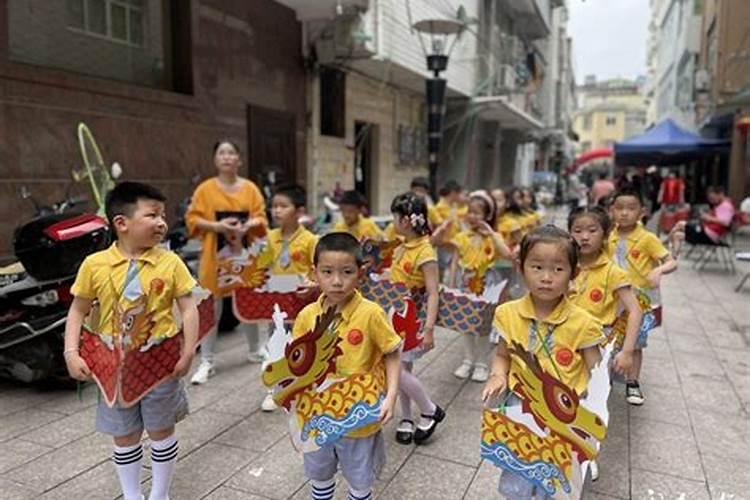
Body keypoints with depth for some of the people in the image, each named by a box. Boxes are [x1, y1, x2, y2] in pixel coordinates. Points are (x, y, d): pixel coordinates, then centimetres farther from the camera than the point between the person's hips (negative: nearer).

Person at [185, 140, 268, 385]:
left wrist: (248, 225, -18)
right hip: (216, 254, -2)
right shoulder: (205, 189, -2)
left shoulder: (250, 188, 4)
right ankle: (207, 362, 11)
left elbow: (261, 218, 3)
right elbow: (192, 220, -3)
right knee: (211, 308, 0)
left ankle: (255, 351, 34)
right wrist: (216, 226, -19)